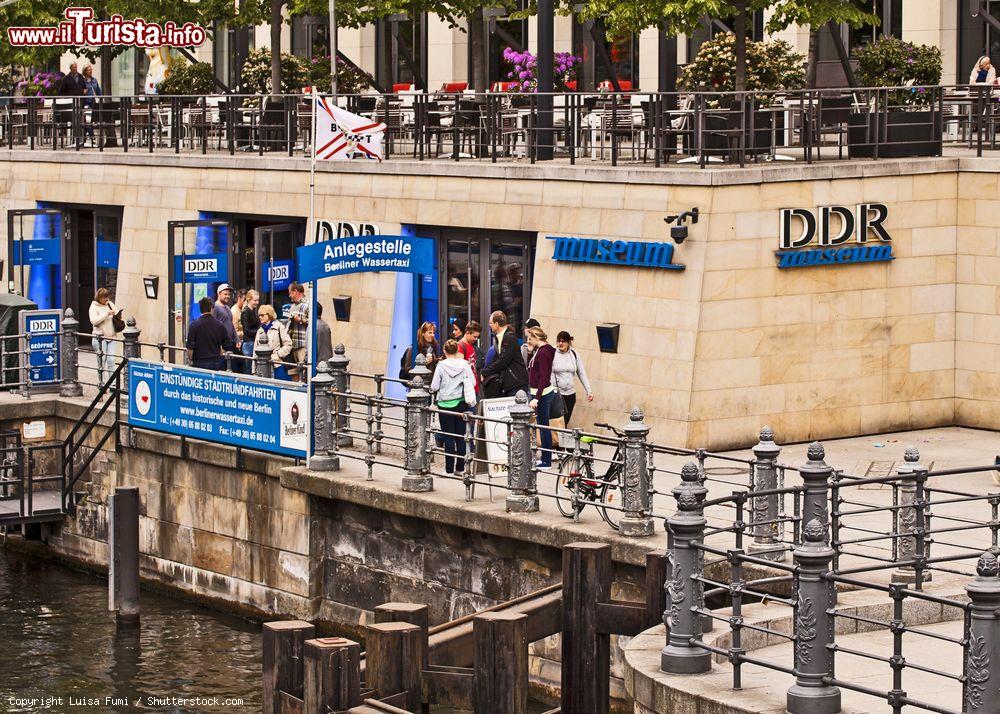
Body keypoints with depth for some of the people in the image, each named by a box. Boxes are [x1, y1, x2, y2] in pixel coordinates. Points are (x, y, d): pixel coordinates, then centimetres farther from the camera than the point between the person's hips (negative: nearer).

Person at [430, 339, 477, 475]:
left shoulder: (441, 366, -9)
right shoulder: (464, 364, -5)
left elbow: (434, 387, -8)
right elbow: (473, 383, -3)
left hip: (445, 404, -2)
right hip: (461, 403, 2)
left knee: (448, 437, 3)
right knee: (461, 436, 9)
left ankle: (449, 469, 3)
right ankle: (460, 467, 12)